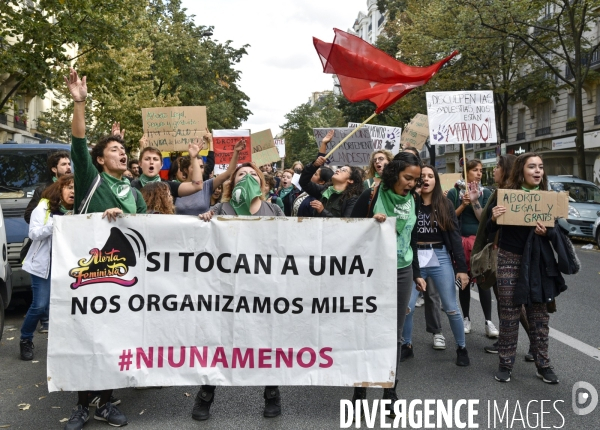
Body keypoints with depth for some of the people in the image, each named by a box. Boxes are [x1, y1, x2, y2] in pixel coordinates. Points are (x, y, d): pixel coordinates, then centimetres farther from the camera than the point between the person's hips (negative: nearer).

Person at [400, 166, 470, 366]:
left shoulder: (445, 205, 3)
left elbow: (455, 236, 1)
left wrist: (461, 267, -5)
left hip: (441, 259, 0)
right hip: (415, 259, 0)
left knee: (451, 308, 3)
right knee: (406, 306, -1)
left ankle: (461, 348, 23)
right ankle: (407, 345, 22)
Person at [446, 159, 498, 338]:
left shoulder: (486, 193, 5)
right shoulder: (454, 192, 3)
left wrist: (474, 201, -15)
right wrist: (463, 205, -13)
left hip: (480, 241, 0)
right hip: (460, 241, 0)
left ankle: (488, 321, -2)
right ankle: (466, 319, 18)